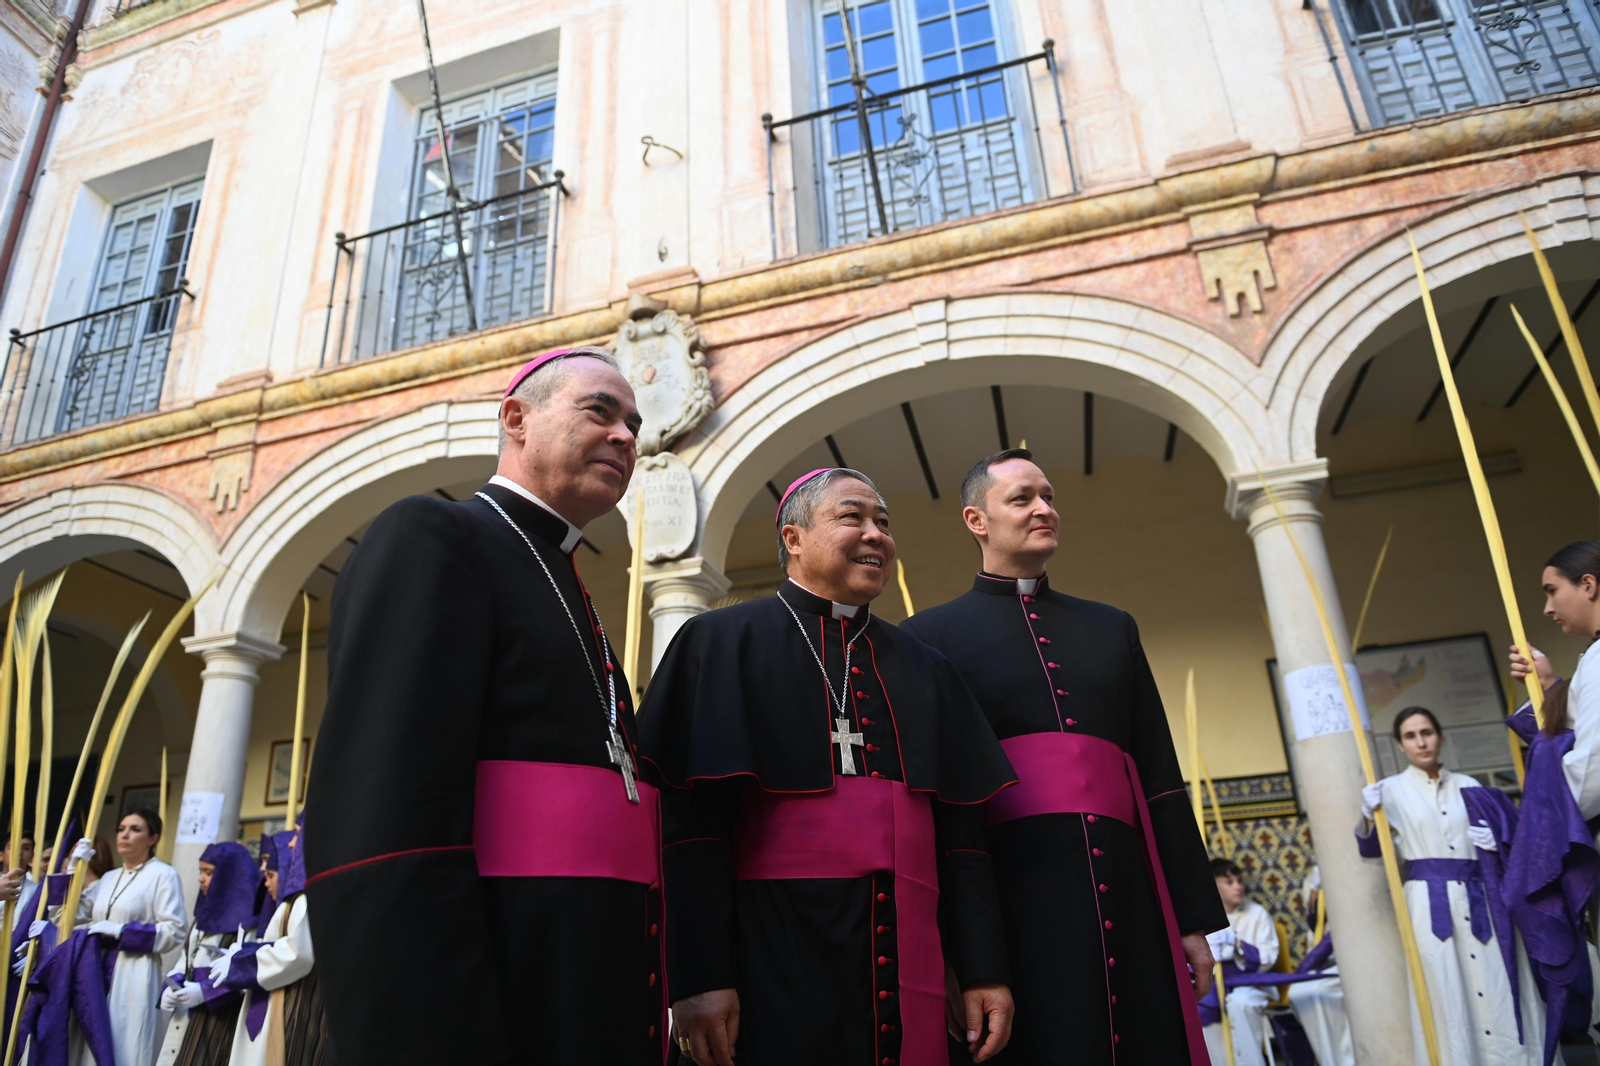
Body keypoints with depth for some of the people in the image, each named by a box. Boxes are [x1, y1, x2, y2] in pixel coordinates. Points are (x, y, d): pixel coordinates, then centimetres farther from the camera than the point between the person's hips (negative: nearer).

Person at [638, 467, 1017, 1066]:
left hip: (906, 968, 5)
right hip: (775, 965, -4)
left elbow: (959, 829, 12)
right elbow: (690, 816, -8)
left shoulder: (923, 672, 14)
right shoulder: (723, 644, 0)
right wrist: (699, 977, -15)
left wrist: (983, 970, 6)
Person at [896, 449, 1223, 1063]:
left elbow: (1161, 779, 16)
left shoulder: (1112, 628, 19)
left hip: (1127, 892, 4)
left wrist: (1194, 916, 10)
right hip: (1011, 893, -3)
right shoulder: (930, 636, 6)